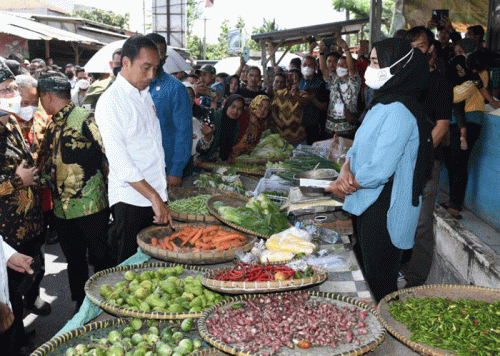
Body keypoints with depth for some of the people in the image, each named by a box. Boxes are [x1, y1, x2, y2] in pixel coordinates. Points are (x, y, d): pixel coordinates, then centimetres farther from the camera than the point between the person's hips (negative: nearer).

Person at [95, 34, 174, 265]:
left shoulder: (146, 95, 14)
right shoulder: (110, 101, -12)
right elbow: (120, 161, -18)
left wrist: (160, 196, 15)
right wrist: (154, 197, -21)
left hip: (156, 197, 7)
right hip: (129, 200, -7)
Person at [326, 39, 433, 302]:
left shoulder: (399, 111, -21)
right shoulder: (381, 105, 11)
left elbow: (379, 170, -25)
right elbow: (359, 147, 15)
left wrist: (346, 185, -10)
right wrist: (346, 169, -6)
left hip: (385, 211, -10)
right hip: (368, 205, 10)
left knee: (379, 284, 3)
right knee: (369, 274, 21)